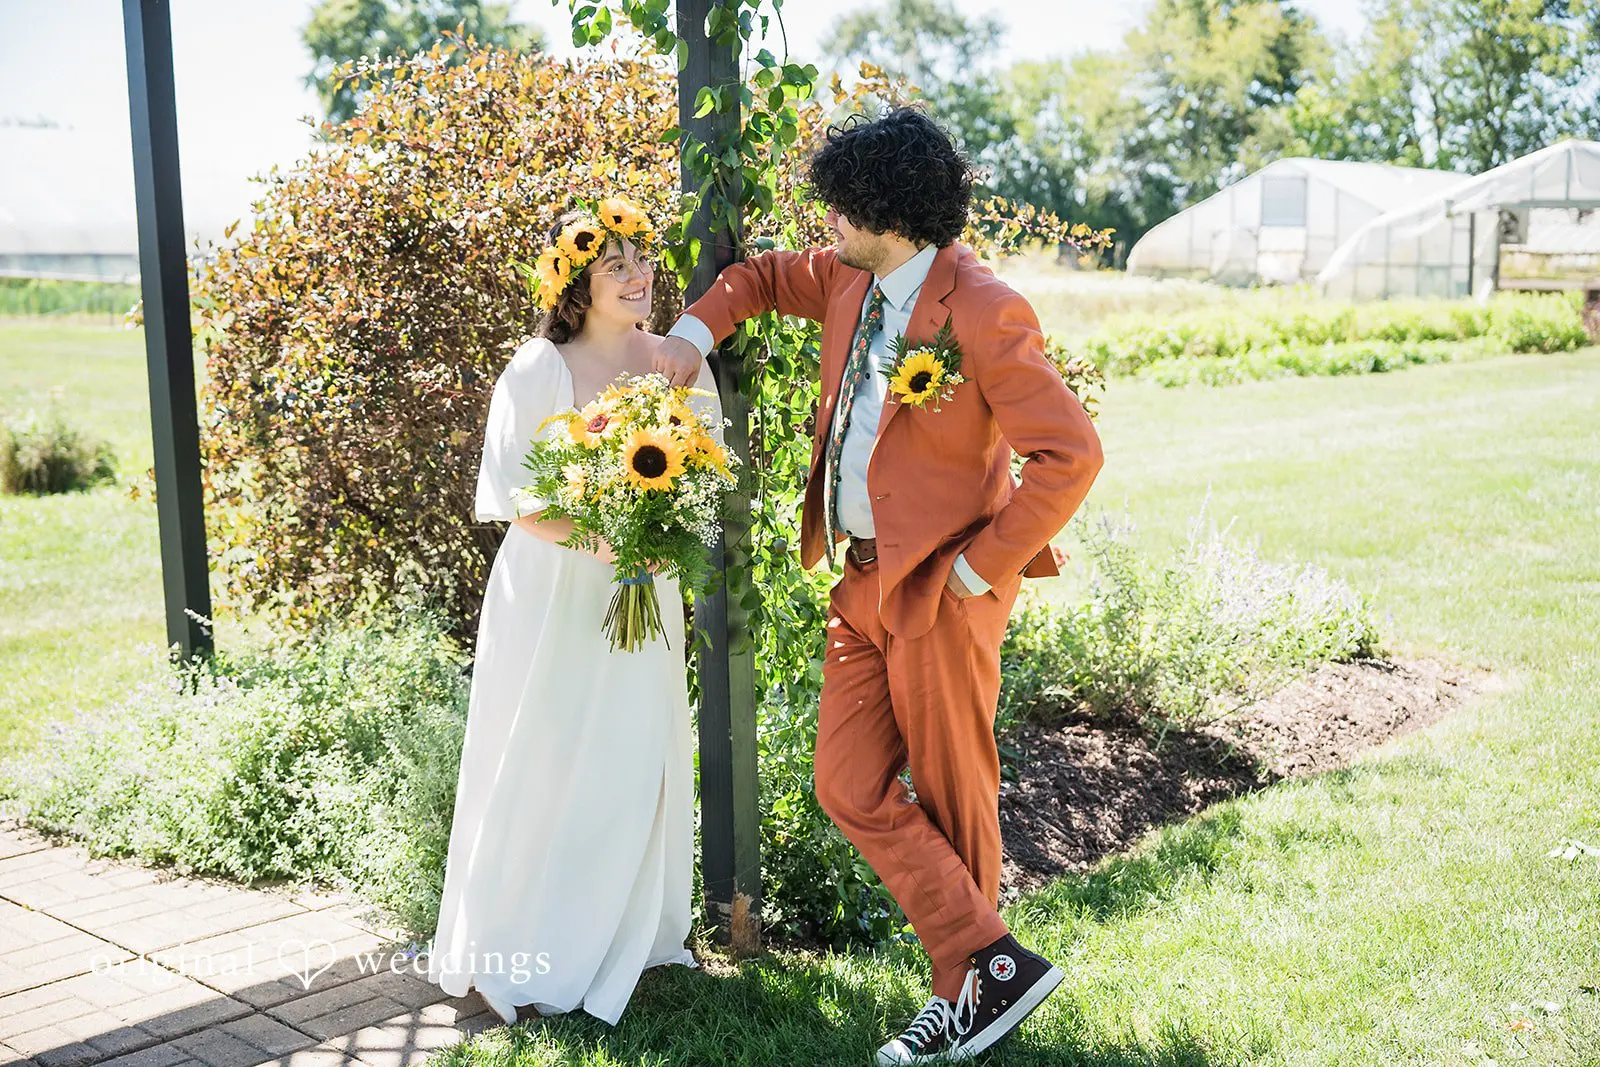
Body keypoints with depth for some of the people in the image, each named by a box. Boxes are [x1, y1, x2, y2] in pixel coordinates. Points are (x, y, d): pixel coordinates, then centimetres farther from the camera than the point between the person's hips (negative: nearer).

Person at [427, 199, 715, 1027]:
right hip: (551, 592, -4)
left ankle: (622, 939, 27)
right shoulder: (539, 370, -10)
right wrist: (592, 537, -24)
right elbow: (512, 499, -10)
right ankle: (521, 953, 17)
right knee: (541, 764, 3)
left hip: (643, 592, 4)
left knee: (639, 763, 9)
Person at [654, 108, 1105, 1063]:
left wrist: (982, 565, -18)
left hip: (940, 589, -8)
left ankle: (968, 986, 21)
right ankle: (991, 964, 12)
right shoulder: (852, 281, 6)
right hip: (863, 581, 8)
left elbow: (1071, 453, -22)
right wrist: (697, 331, 9)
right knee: (851, 788, 5)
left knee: (952, 800, 5)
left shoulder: (982, 312, -18)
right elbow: (766, 274, 27)